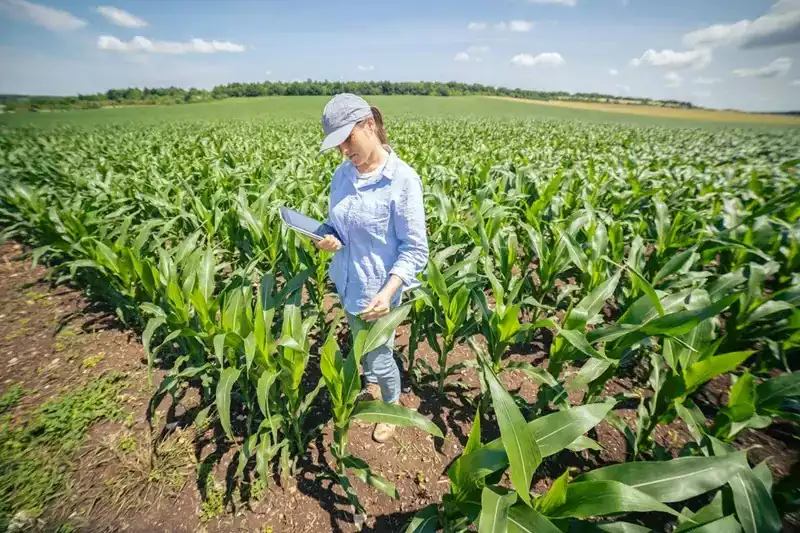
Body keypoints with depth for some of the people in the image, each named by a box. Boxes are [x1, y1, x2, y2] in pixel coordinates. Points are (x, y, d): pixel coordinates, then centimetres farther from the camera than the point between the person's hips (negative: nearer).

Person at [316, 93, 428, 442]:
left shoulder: (402, 179, -20)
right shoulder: (343, 174, -2)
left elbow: (415, 250, -18)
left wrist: (388, 292, -29)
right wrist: (327, 238, -11)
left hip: (377, 291, -6)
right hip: (346, 284, 6)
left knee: (380, 359, 13)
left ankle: (392, 406, 46)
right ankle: (372, 387, 58)